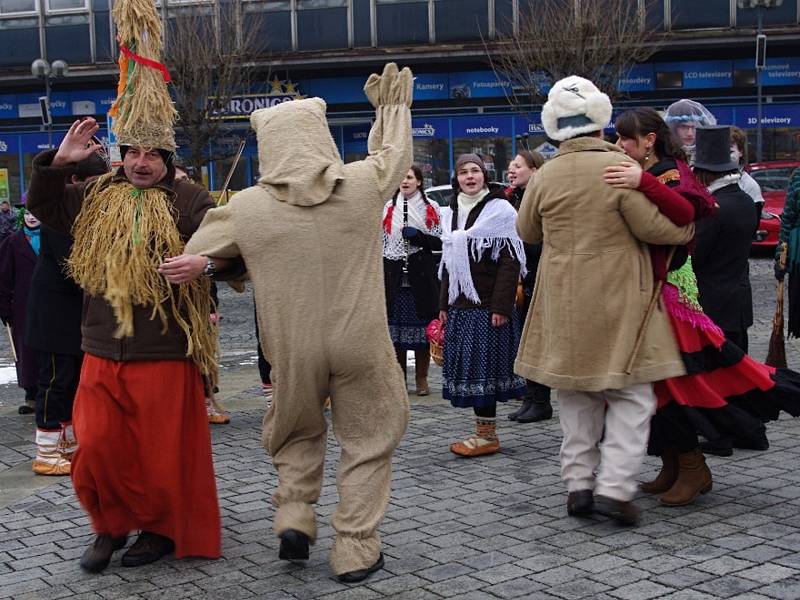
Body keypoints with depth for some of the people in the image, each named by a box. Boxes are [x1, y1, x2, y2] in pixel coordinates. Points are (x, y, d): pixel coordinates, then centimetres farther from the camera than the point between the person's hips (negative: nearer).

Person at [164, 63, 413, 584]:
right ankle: (356, 549, 14)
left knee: (298, 432, 27)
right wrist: (391, 110, 33)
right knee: (368, 441, 14)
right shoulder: (364, 184, -6)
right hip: (361, 345, -1)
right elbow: (393, 155, 16)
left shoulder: (246, 207, -7)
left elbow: (188, 258, 5)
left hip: (292, 350, 1)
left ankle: (294, 514, 14)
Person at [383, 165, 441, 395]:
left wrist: (418, 236, -11)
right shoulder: (387, 208, 13)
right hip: (394, 277, 2)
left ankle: (421, 379, 10)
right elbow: (381, 243, 15)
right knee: (396, 330, 1)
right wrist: (380, 273, 6)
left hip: (422, 276, -2)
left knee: (421, 329, 0)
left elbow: (440, 242, 6)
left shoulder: (431, 208, 8)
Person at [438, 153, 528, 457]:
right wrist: (444, 304, 14)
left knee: (484, 365, -5)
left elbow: (510, 262, -11)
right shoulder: (450, 213, 15)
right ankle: (482, 428, 14)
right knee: (467, 366, 6)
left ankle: (488, 434, 2)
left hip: (487, 305, -6)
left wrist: (501, 306, -17)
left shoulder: (499, 210, -5)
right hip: (460, 305, 7)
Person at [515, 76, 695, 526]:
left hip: (564, 301, 5)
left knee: (577, 394, 14)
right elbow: (652, 227, -12)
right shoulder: (619, 166, -13)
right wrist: (688, 229, 7)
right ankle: (614, 487, -5)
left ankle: (579, 484, 15)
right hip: (618, 300, -4)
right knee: (631, 393, 3)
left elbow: (527, 231, 14)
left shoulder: (546, 175, 1)